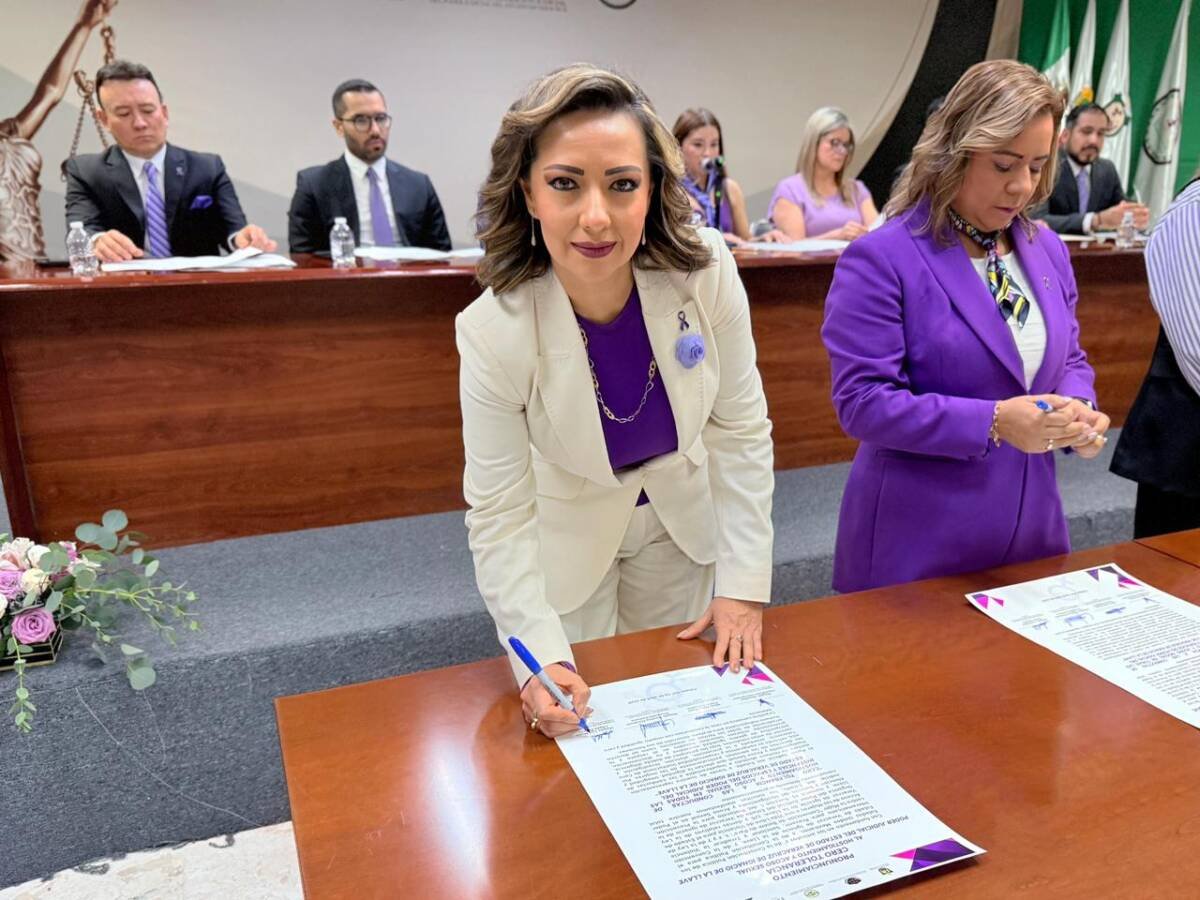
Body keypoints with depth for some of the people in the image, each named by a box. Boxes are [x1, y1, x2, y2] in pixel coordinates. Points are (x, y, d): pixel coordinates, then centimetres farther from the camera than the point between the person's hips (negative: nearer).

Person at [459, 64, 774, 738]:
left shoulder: (707, 271, -26)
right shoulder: (493, 331, -30)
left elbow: (741, 429, -15)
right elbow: (499, 517, -22)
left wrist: (744, 583, -15)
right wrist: (540, 656, -31)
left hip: (682, 519, 2)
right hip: (566, 540, -2)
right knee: (574, 715, 13)